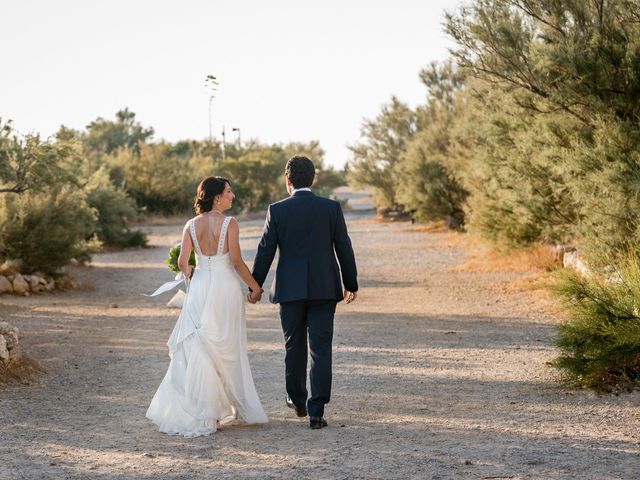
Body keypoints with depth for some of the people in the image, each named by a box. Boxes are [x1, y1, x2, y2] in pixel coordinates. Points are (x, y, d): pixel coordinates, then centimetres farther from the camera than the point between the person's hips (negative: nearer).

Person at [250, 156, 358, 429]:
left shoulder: (277, 210, -4)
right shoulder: (331, 208, -3)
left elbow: (265, 251, -1)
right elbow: (344, 249, 1)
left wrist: (255, 286, 9)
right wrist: (351, 284, 12)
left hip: (290, 289, 0)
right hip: (324, 289, 0)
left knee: (294, 346, 17)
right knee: (320, 349, 0)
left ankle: (298, 400, 31)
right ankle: (316, 411, -6)